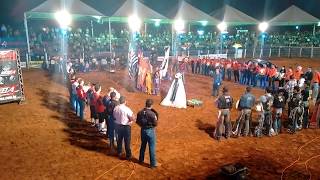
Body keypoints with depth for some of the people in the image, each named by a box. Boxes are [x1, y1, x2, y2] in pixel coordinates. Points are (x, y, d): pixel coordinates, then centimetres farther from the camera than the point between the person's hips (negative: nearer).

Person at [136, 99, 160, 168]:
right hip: (150, 131, -5)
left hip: (143, 130, 5)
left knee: (143, 145, 23)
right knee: (152, 147, 5)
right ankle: (153, 163, 14)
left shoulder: (140, 112, -6)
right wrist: (156, 117, 1)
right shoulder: (152, 114, -23)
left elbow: (137, 122, 3)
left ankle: (141, 159, 38)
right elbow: (155, 123, -15)